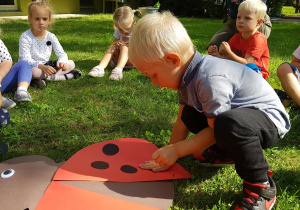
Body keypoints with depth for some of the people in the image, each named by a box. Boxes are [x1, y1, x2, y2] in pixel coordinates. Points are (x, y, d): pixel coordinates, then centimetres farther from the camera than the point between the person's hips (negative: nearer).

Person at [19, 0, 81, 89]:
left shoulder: (51, 36, -1)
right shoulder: (25, 37, -14)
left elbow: (61, 54, -4)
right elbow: (26, 59, -22)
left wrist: (62, 62, -30)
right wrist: (42, 67, -39)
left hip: (46, 65, 5)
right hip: (32, 67, -5)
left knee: (71, 64, -7)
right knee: (34, 72, -42)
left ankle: (44, 78, -21)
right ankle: (64, 76, -24)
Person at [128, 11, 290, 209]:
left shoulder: (210, 80, -32)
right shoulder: (187, 75, -2)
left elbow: (216, 129, -25)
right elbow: (181, 122, 3)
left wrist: (176, 150, -19)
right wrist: (167, 158, 3)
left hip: (270, 119, -9)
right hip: (236, 112, 9)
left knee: (229, 123, -40)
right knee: (189, 115, 8)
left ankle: (261, 187, -17)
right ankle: (229, 151, 19)